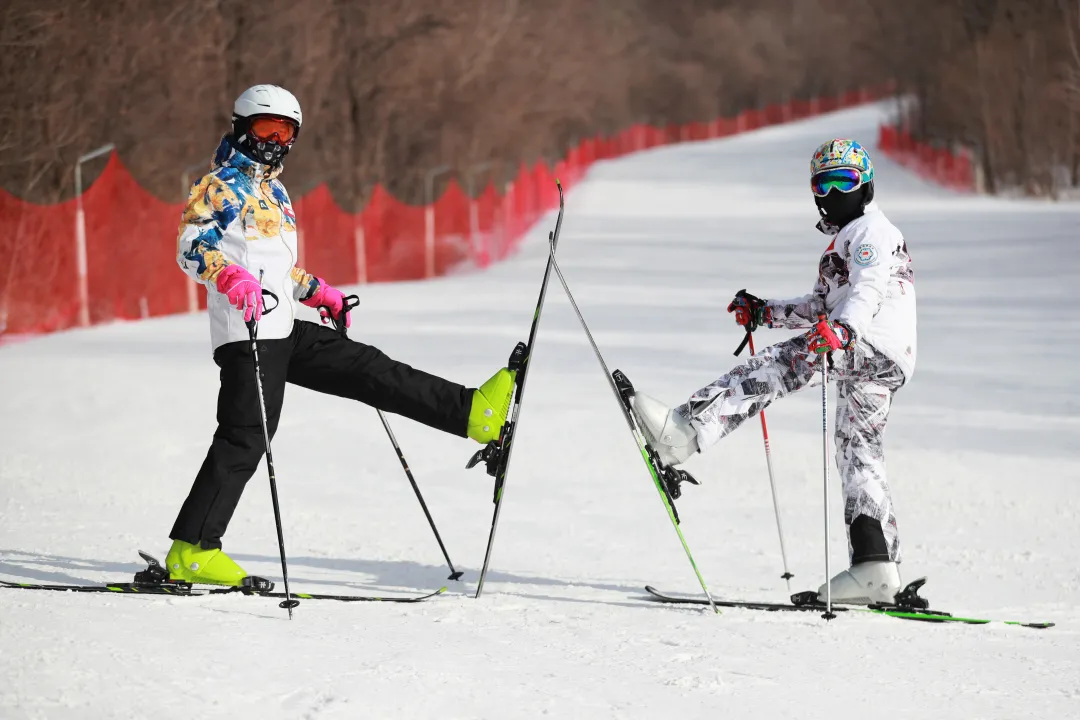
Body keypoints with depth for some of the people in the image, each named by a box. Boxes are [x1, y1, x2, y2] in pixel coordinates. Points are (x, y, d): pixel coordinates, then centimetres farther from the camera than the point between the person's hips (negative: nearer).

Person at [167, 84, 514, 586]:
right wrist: (231, 277, -33)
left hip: (283, 331, 9)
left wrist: (318, 292, 27)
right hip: (247, 333, -9)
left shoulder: (273, 192, 24)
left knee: (367, 368, 4)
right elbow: (191, 247, -16)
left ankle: (474, 412, 4)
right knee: (244, 440, -12)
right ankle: (191, 550, -11)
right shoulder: (221, 186, -3)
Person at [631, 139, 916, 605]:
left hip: (875, 347, -11)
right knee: (859, 455, 8)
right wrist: (765, 312, 26)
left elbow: (867, 292, -21)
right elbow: (822, 307, 38)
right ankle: (876, 565, 5)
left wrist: (840, 332, -40)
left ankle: (689, 430, -44)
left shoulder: (873, 230, 0)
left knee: (783, 362, -26)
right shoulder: (845, 238, 31)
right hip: (860, 356, 11)